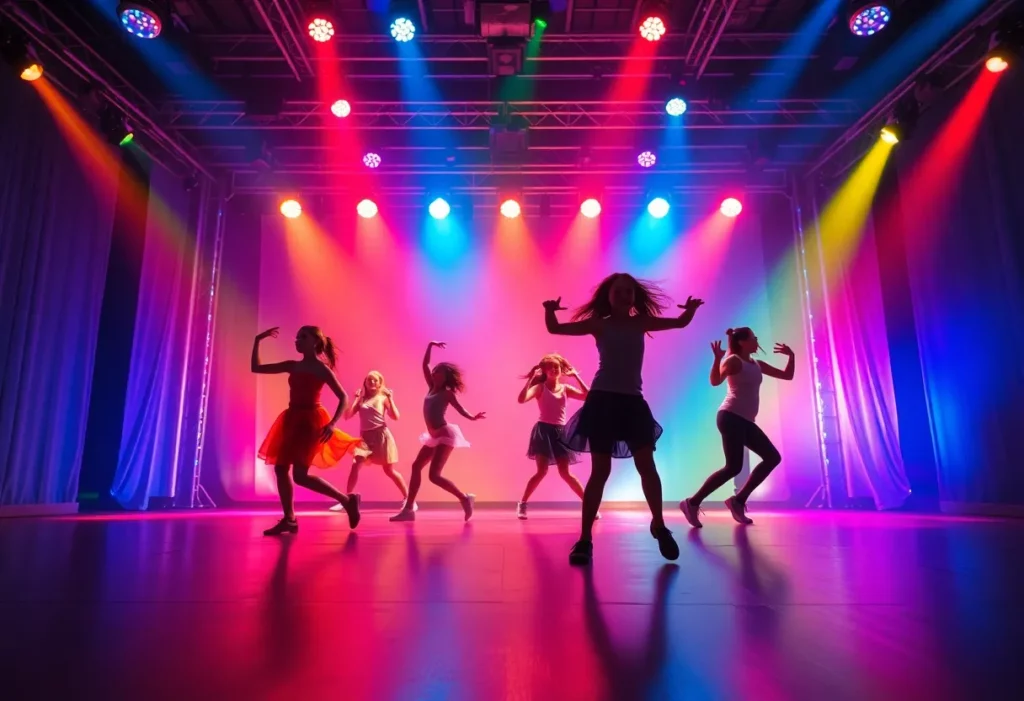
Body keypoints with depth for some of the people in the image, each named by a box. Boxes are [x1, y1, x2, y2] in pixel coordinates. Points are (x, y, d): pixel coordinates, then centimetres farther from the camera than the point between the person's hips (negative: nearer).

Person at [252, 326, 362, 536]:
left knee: (300, 475, -11)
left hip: (310, 420, -7)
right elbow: (256, 368, 16)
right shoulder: (292, 366, 10)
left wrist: (332, 424, -22)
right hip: (292, 419, 8)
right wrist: (257, 340, 9)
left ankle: (347, 500, 1)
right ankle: (289, 519, 16)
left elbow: (343, 397, -10)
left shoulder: (321, 368, -7)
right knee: (280, 468, 5)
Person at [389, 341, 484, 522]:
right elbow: (425, 365, 14)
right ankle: (408, 509, 14)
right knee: (416, 467, 9)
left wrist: (472, 417, -27)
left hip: (445, 435, -8)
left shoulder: (447, 393, -6)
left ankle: (465, 498, -2)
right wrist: (430, 345, 11)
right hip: (434, 437, 9)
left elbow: (460, 408, -9)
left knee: (434, 475, -14)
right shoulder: (431, 388, 11)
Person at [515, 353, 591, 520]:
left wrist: (576, 376, -3)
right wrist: (530, 378, -18)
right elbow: (521, 399, -21)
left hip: (560, 432, 4)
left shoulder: (566, 389, 7)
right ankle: (522, 504, 5)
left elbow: (588, 396, -5)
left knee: (565, 473, 5)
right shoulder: (540, 388, -4)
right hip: (544, 431, -4)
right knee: (542, 471, -10)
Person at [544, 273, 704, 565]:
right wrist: (550, 310, -16)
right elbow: (556, 328, 3)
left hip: (632, 401, 3)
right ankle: (585, 539, 4)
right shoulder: (599, 325, 3)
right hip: (603, 400, -3)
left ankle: (659, 526, 20)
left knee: (646, 465, -2)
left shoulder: (640, 323, 11)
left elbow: (680, 322, 18)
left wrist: (691, 309, -1)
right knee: (600, 470, -4)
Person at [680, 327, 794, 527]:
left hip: (745, 421, 9)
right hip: (731, 417, -9)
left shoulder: (757, 365, 20)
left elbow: (787, 375, 26)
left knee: (773, 457, 7)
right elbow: (715, 381, -22)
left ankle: (738, 500, 8)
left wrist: (791, 356, 16)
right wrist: (717, 358, -35)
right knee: (733, 467, -16)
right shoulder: (733, 361, -4)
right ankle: (692, 503, -10)